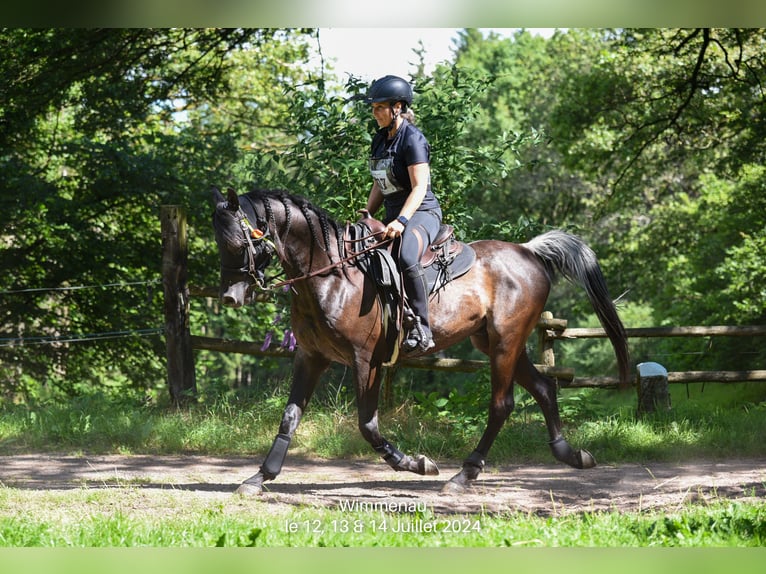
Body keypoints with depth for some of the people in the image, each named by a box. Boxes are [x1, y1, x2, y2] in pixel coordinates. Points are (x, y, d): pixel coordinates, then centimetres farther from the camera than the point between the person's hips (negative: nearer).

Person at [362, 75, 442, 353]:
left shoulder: (412, 139, -14)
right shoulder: (380, 139, 12)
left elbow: (419, 187, -20)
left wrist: (401, 221, -31)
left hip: (421, 213, -10)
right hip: (393, 215, 10)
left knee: (406, 258, -38)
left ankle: (421, 329, -35)